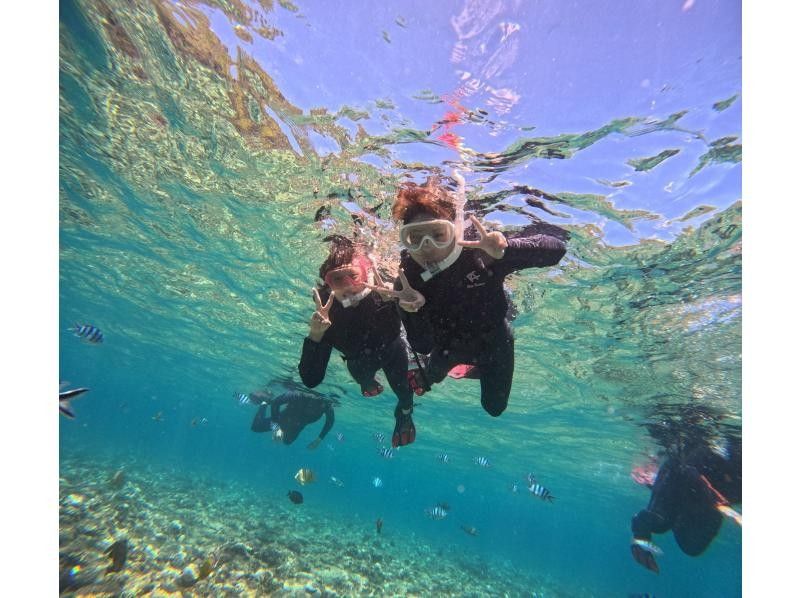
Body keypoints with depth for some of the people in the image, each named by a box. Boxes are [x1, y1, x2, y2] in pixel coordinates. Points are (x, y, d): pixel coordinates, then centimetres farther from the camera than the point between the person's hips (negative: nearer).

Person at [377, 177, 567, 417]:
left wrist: (505, 249, -56)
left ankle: (474, 370, 49)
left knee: (494, 407, 20)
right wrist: (417, 311, -48)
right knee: (433, 376, 31)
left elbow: (556, 248, -38)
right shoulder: (407, 282, -29)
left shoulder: (481, 254, -36)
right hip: (449, 346, 1)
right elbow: (422, 347, -28)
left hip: (493, 344, -1)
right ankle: (426, 378, 68)